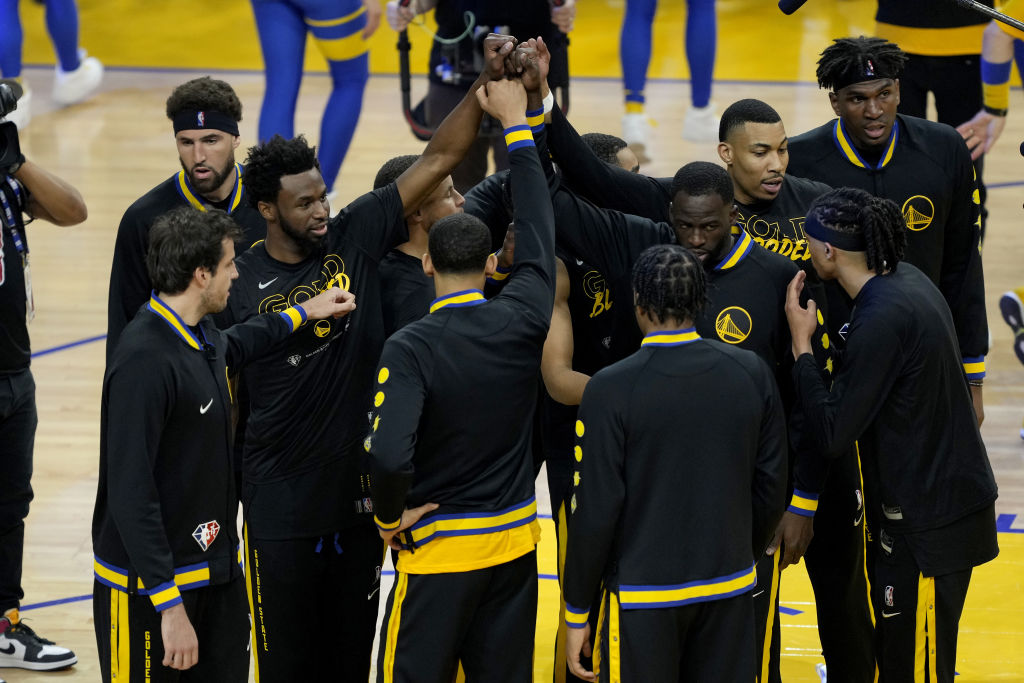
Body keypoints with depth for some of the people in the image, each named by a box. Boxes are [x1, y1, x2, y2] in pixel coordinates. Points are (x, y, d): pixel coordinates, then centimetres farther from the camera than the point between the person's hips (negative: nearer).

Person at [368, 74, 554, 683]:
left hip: (437, 548, -4)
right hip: (514, 542, 4)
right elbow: (538, 230, 8)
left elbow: (389, 455, -30)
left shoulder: (410, 349, -18)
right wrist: (516, 122, 16)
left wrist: (389, 518, -10)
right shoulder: (522, 320, -7)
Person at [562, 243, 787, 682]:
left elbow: (596, 509, -13)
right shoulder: (752, 374, -2)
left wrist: (577, 613, -4)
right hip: (730, 588, 4)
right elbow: (771, 485, 5)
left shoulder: (611, 388, -14)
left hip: (645, 595, -4)